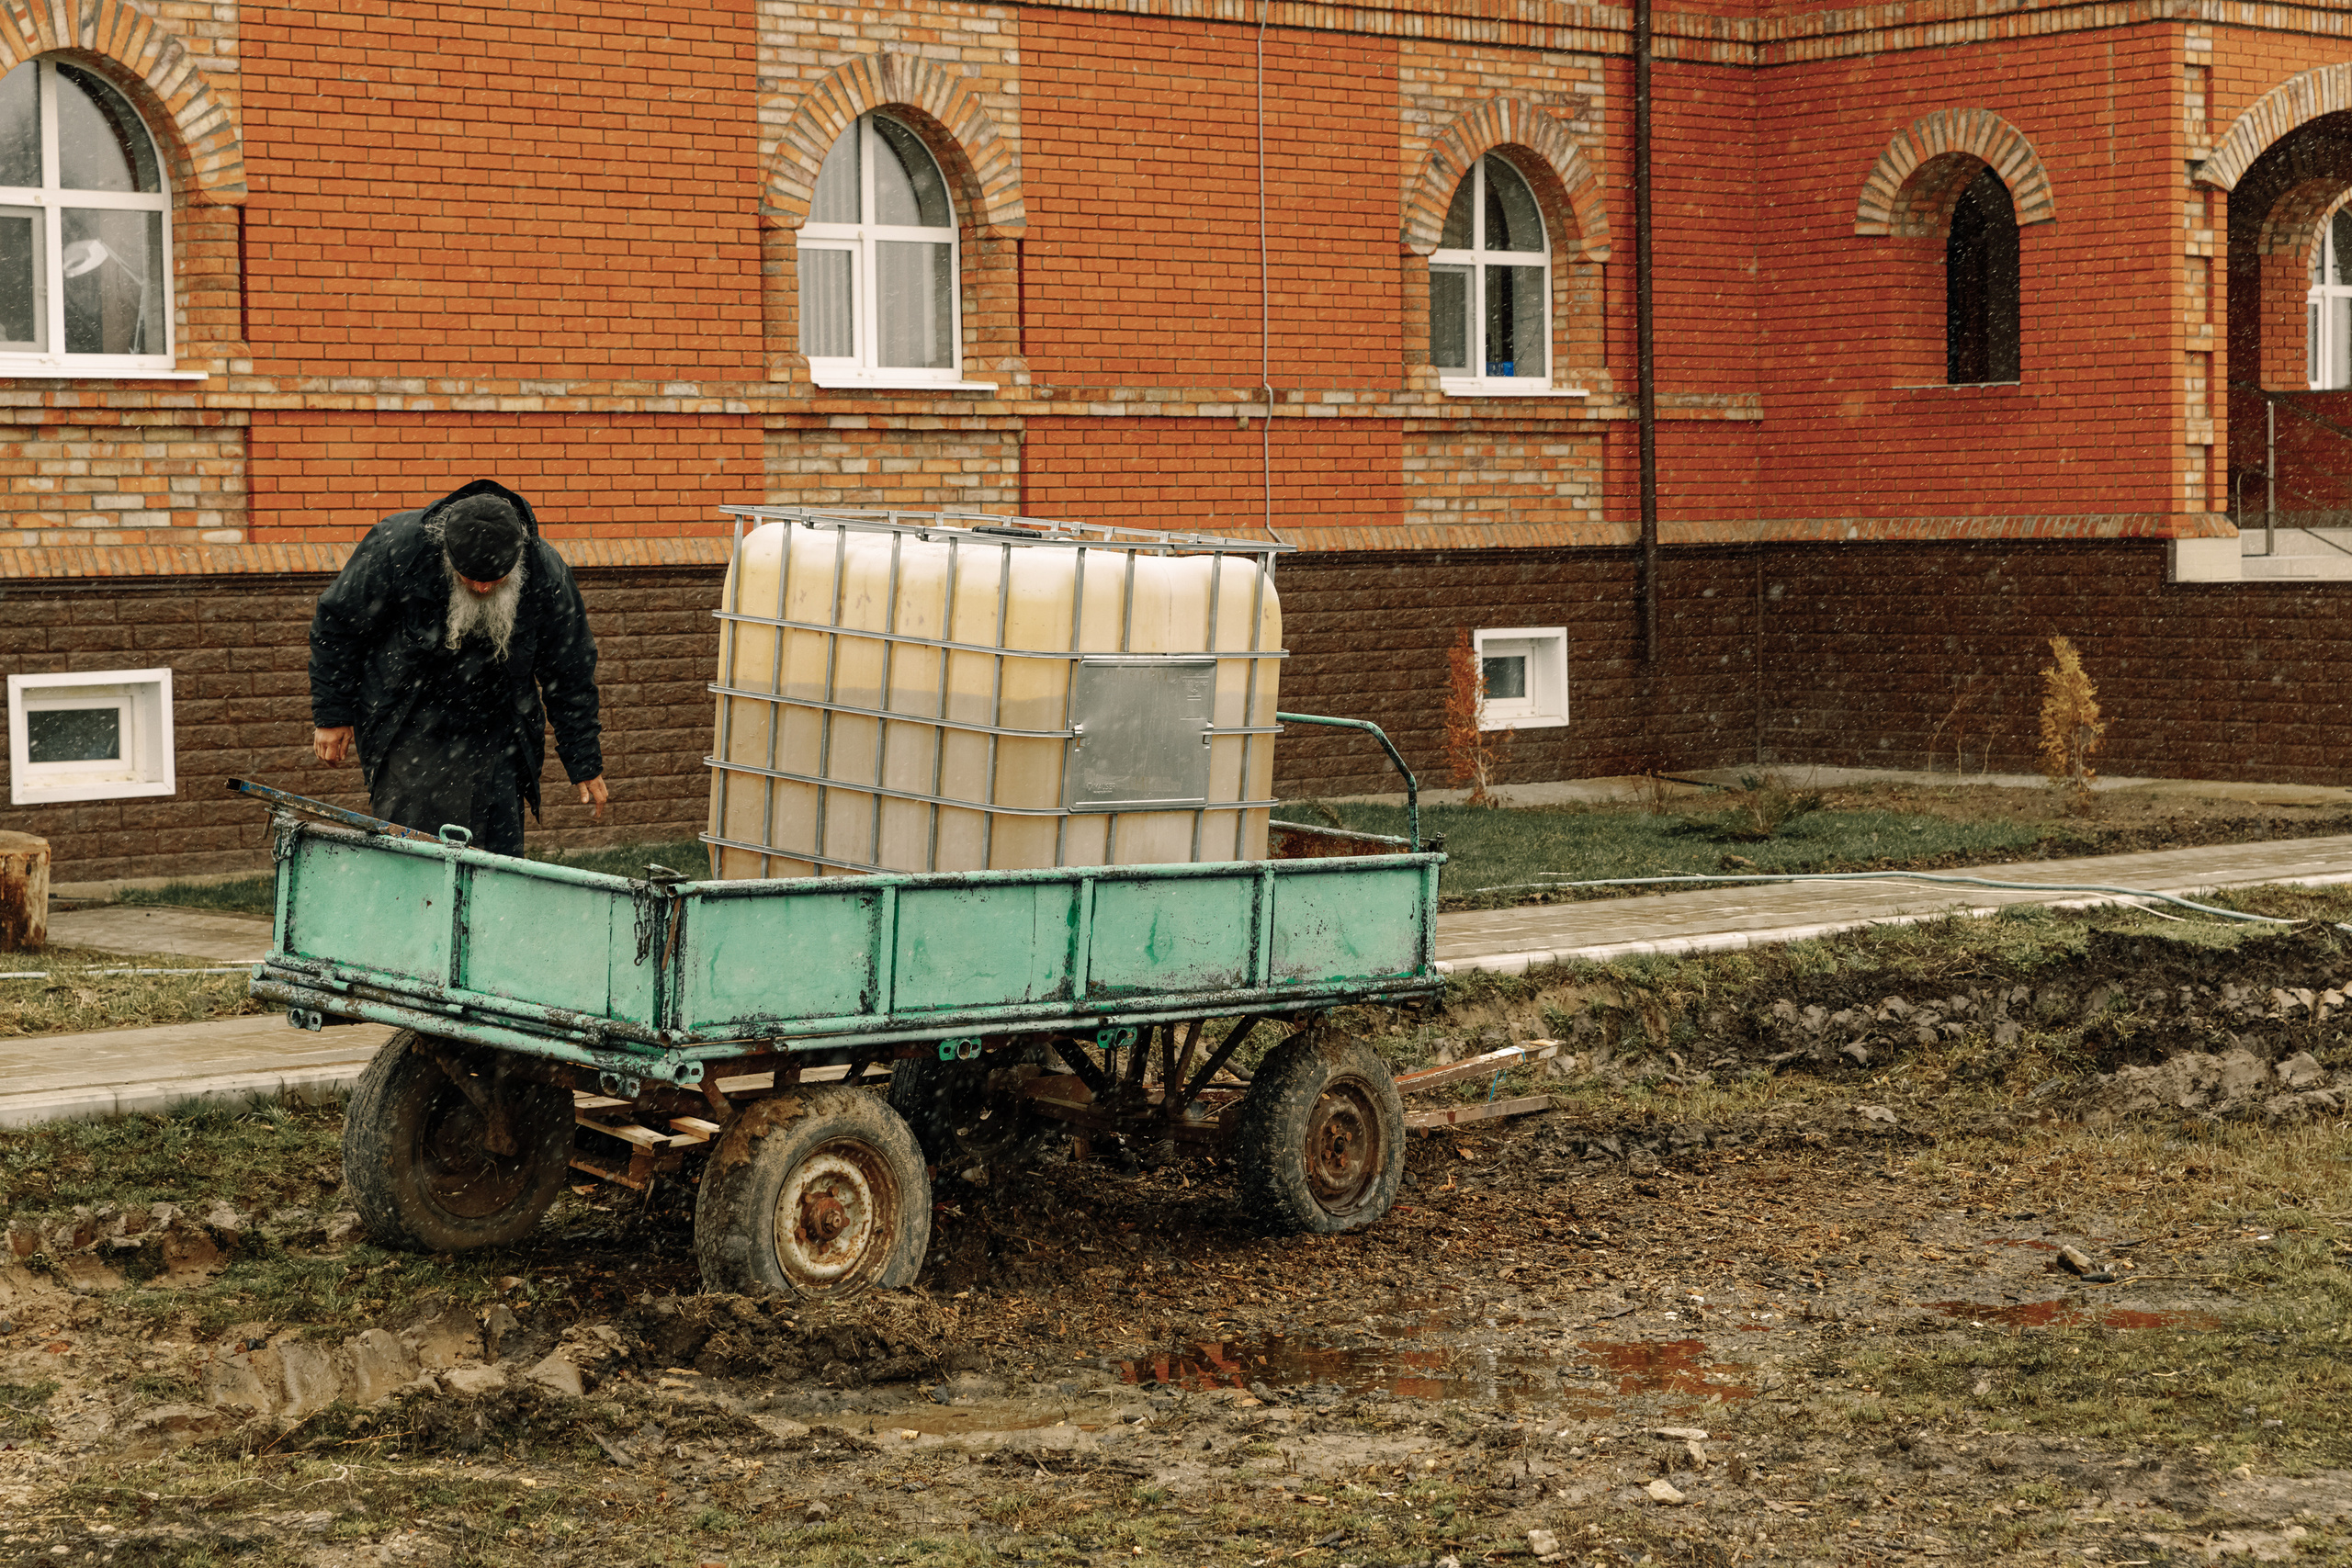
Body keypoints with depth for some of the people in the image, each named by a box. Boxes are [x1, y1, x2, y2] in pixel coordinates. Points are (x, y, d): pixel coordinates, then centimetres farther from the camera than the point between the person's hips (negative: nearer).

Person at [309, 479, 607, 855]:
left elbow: (570, 674, 0)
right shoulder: (397, 547, -21)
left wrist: (585, 764, 5)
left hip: (495, 743, 2)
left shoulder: (547, 575, -14)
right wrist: (332, 715, -1)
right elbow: (338, 623, -5)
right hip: (406, 734, -2)